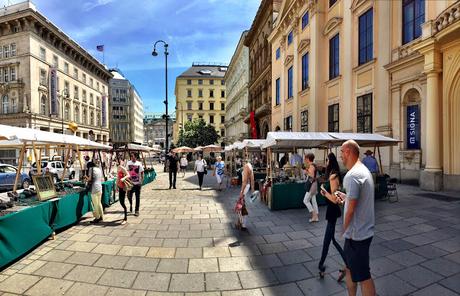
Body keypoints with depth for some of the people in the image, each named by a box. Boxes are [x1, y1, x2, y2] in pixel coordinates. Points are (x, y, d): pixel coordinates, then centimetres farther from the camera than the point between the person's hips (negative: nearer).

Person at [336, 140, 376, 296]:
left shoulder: (353, 175, -24)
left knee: (362, 276, 5)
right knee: (351, 267, 23)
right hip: (362, 230, 10)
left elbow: (351, 209, -22)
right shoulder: (364, 170, 8)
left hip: (357, 233, -10)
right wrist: (345, 196, 13)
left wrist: (344, 230, -9)